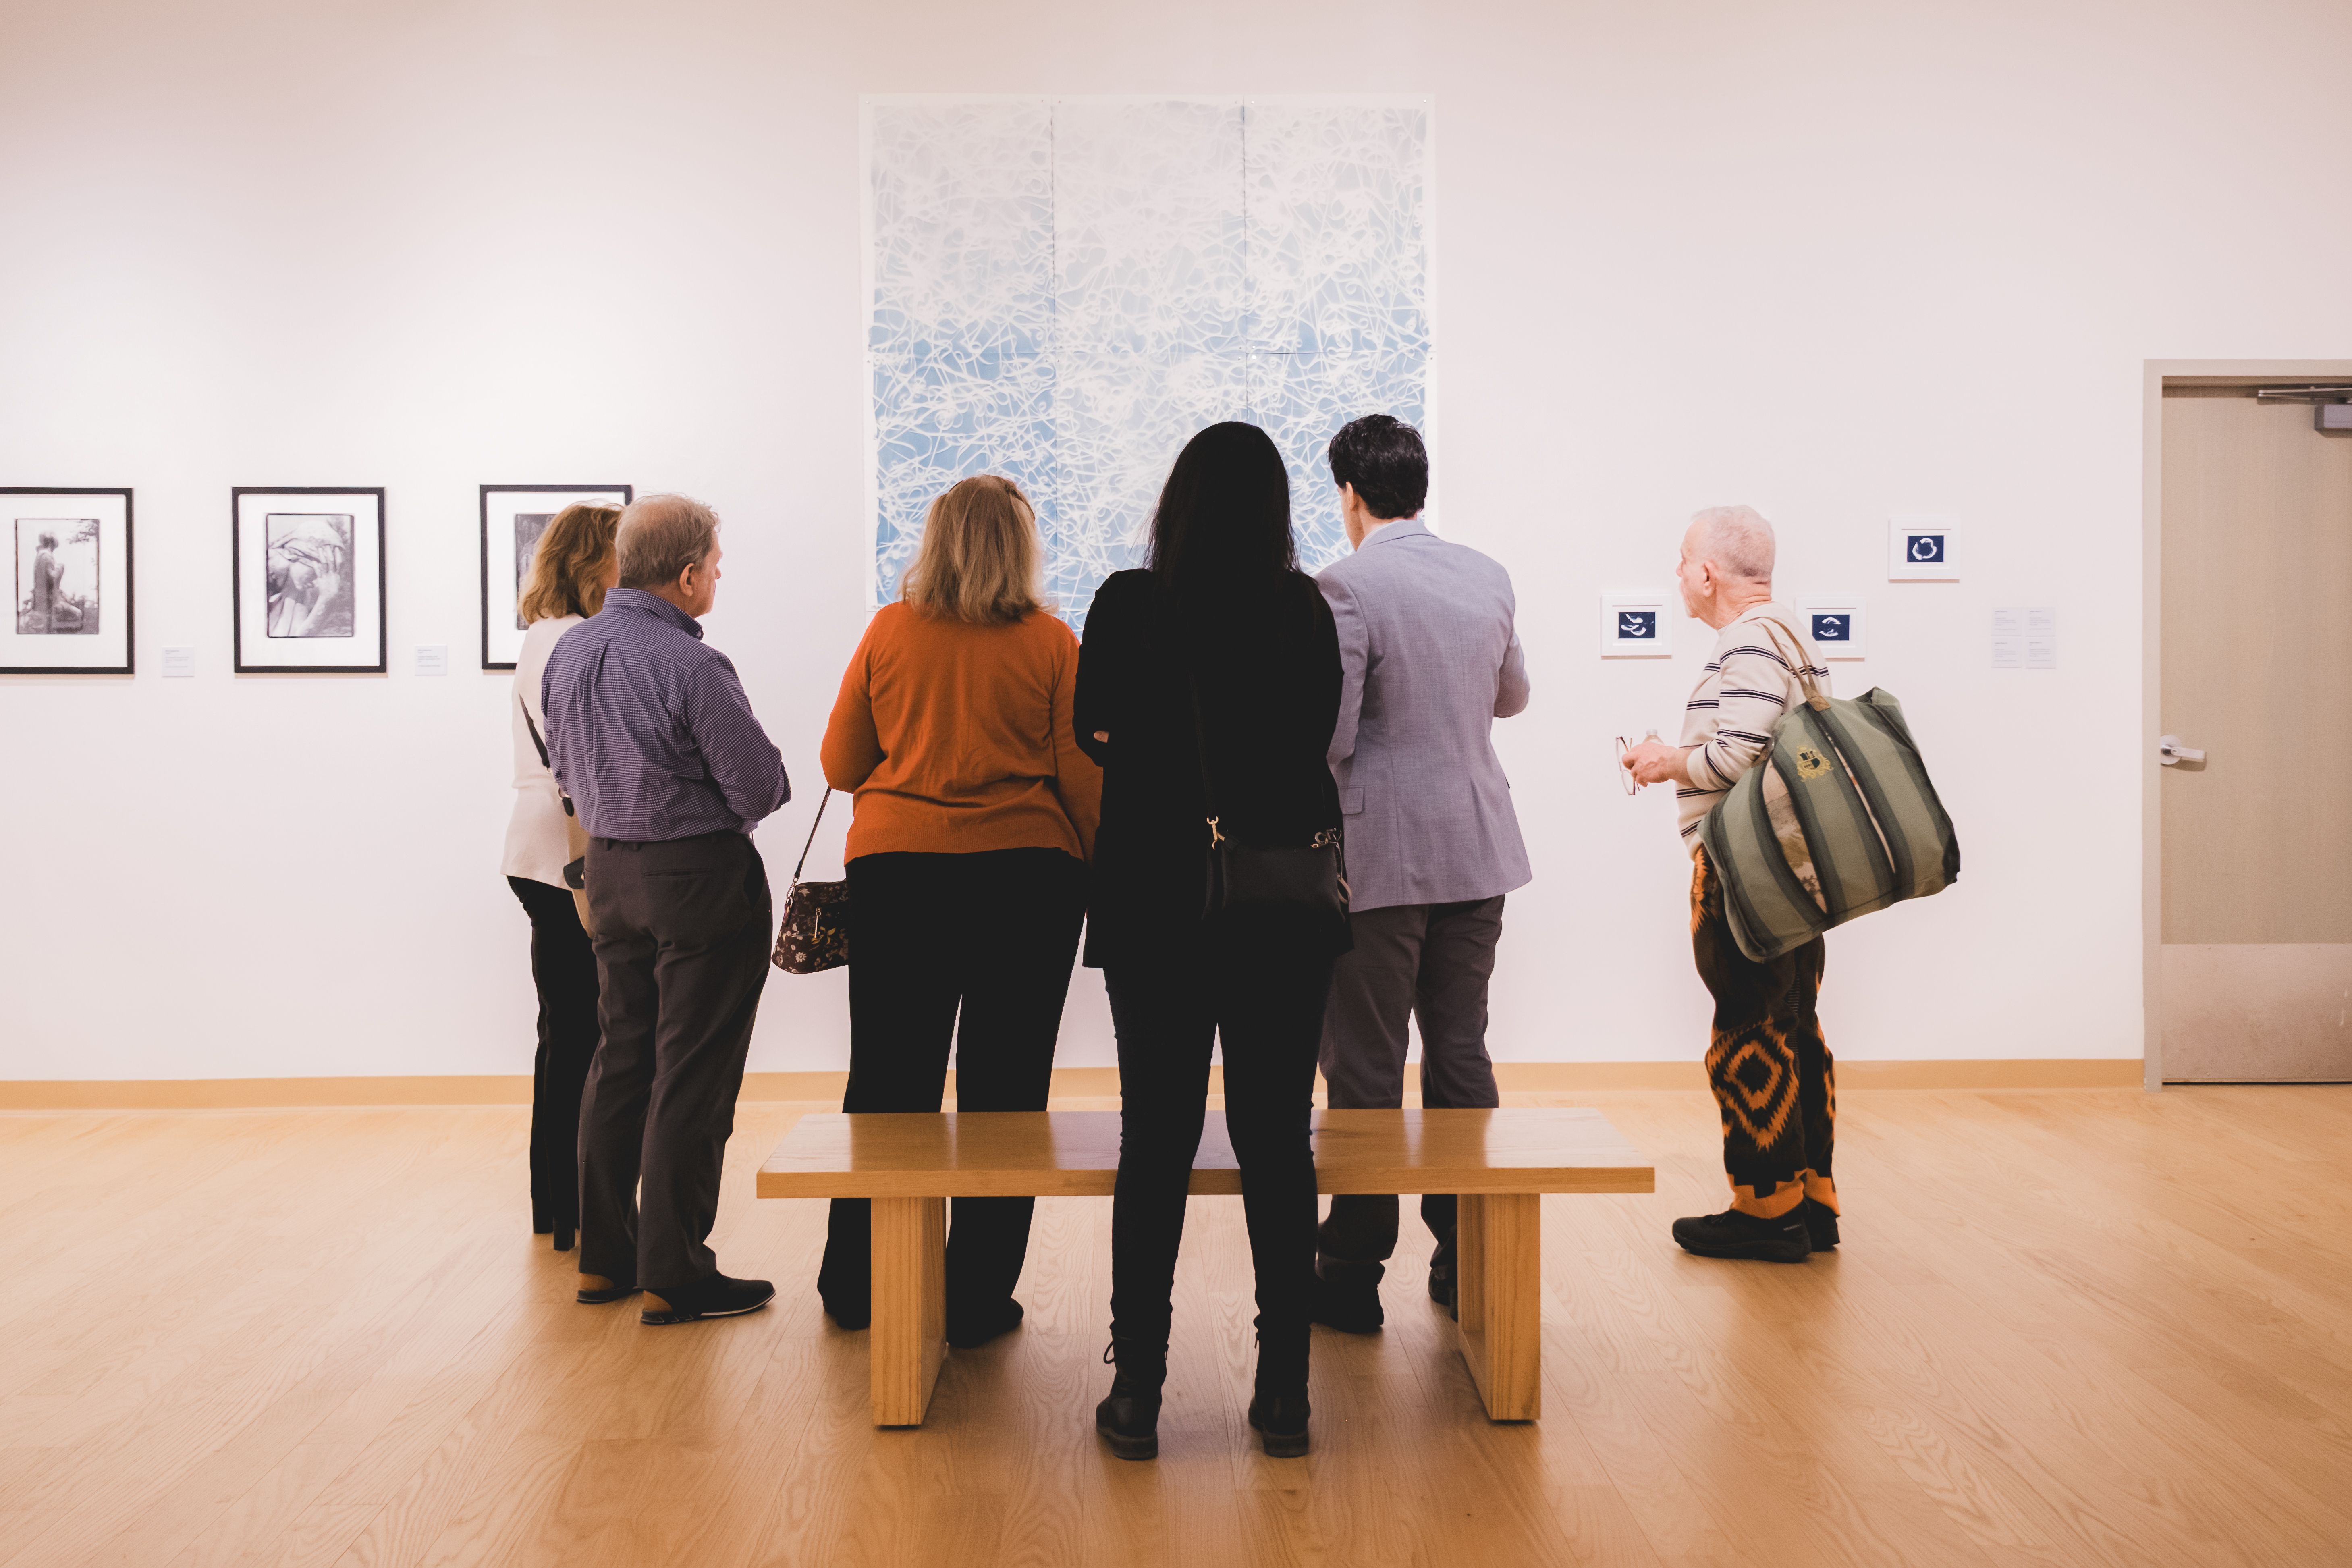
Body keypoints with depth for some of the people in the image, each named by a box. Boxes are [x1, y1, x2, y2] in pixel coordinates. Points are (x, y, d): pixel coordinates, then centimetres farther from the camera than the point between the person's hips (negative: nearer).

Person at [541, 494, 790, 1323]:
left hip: (610, 871, 8)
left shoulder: (569, 650, 4)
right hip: (700, 876, -8)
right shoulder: (691, 665, -22)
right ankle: (673, 1276, 6)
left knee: (621, 1058, 16)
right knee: (693, 1075, 0)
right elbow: (761, 788, -19)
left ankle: (604, 1255, 24)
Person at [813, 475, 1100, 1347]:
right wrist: (1100, 869, 10)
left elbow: (840, 765, 7)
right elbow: (1085, 780, -2)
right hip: (1026, 874, -2)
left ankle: (856, 1285, 23)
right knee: (1003, 1086, 6)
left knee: (888, 1079, 11)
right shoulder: (1051, 643, -3)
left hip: (894, 868, 2)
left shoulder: (888, 632, 1)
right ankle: (976, 1299, 11)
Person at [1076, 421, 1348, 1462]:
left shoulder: (1128, 604, -5)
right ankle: (1284, 1392, 14)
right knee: (1278, 1141, 8)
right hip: (1285, 910, 1)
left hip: (1157, 903, -1)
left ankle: (1137, 1392, 10)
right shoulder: (1307, 611, -1)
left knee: (1157, 1142, 6)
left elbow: (1095, 734, 8)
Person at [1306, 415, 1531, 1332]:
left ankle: (1353, 1272, 11)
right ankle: (1467, 1260, 22)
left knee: (1364, 1069, 3)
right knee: (1461, 1053, 15)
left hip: (1380, 857, -6)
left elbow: (1327, 740, -18)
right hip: (1478, 851, 6)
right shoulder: (1487, 579, 6)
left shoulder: (1346, 588, -14)